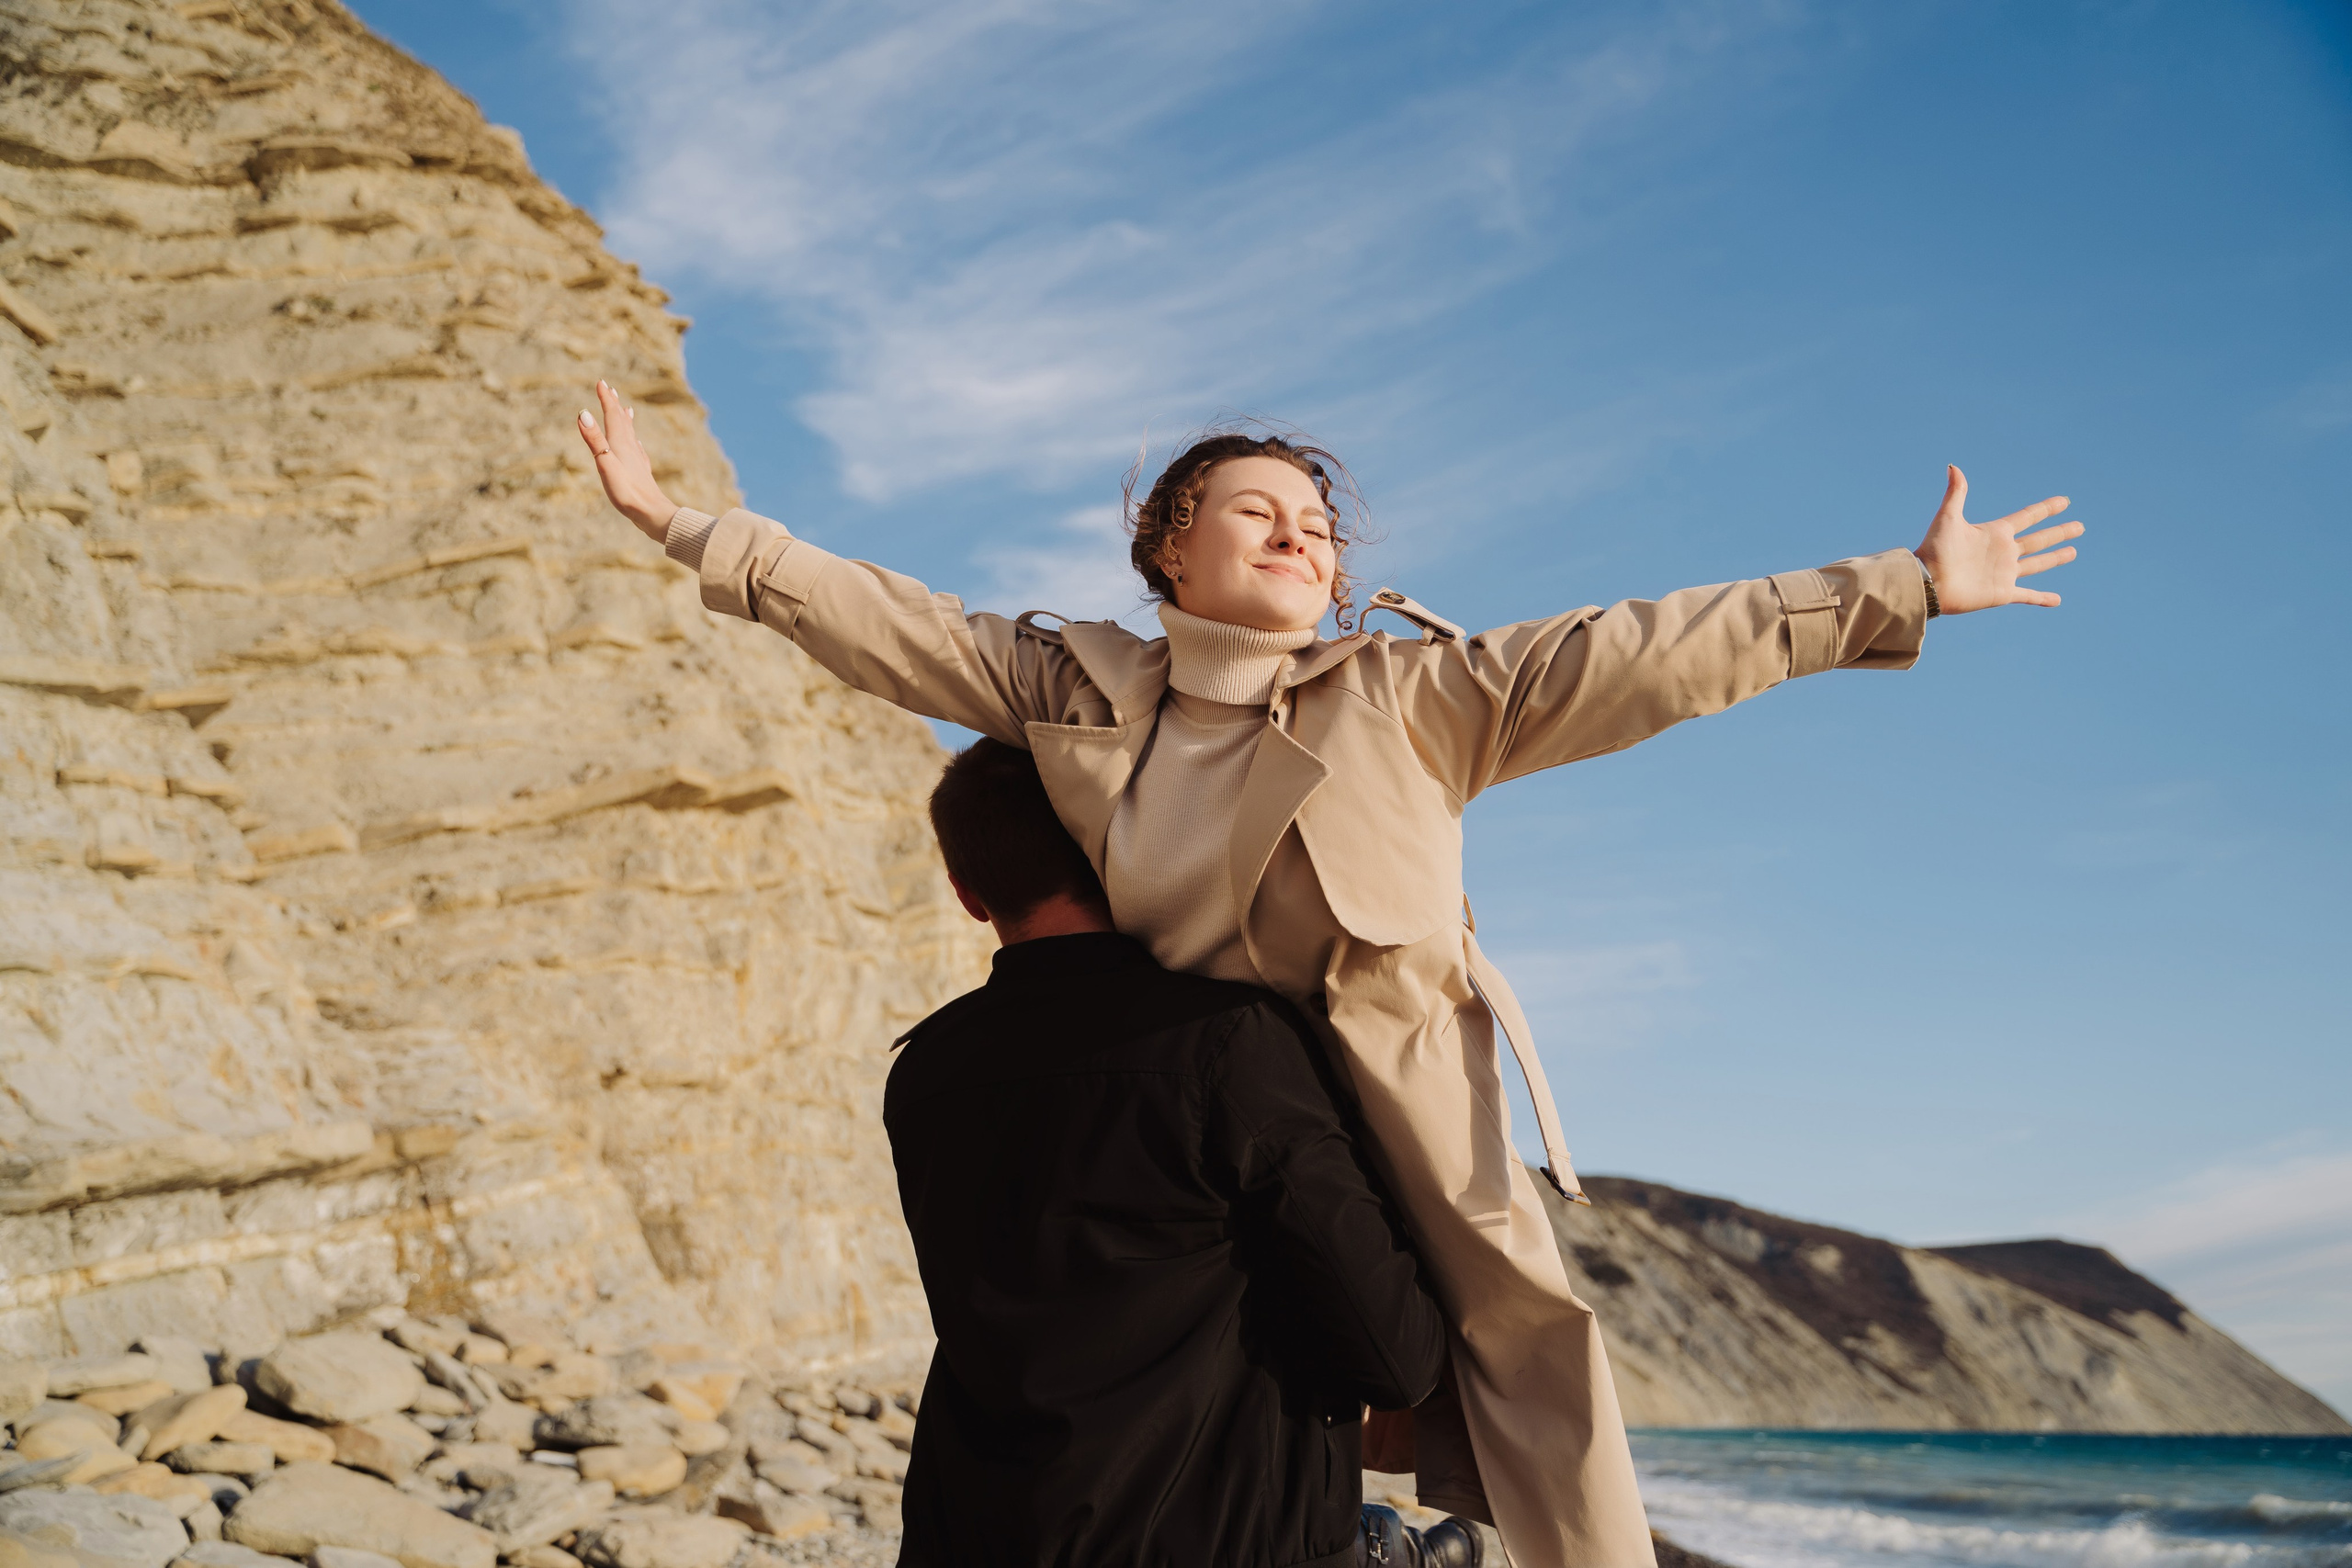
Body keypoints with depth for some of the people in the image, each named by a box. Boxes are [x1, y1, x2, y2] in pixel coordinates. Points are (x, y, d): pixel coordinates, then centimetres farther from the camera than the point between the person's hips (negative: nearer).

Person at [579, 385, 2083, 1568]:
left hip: (1401, 1100, -1)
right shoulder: (1072, 687, 6)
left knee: (1524, 1329, -7)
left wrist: (1903, 591, -4)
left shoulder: (1414, 693, 1)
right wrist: (685, 522, 9)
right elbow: (886, 621, 9)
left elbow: (1649, 653, -2)